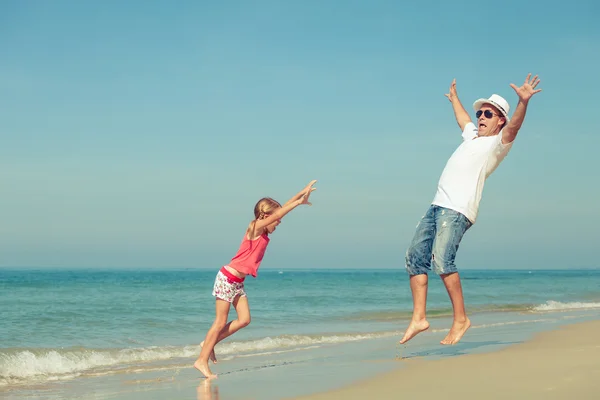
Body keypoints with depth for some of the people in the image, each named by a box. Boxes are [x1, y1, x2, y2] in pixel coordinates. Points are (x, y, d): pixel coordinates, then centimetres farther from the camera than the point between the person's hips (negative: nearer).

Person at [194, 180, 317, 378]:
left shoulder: (264, 232, 7)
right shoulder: (254, 228, -15)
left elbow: (281, 209, 7)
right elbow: (277, 214, -27)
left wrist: (302, 193, 2)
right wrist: (299, 202, -25)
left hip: (238, 282, 9)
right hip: (227, 278, -9)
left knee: (244, 319, 4)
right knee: (221, 321, -5)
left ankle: (210, 343, 15)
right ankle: (202, 360, 0)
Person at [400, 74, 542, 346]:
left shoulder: (496, 144, 0)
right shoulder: (472, 136, 25)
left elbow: (512, 127, -21)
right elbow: (463, 119, 47)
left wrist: (523, 103, -38)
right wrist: (454, 98, 63)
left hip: (458, 210, -9)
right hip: (437, 206, 9)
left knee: (441, 260, -23)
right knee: (415, 257, 3)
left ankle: (461, 319, -15)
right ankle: (418, 318, 6)